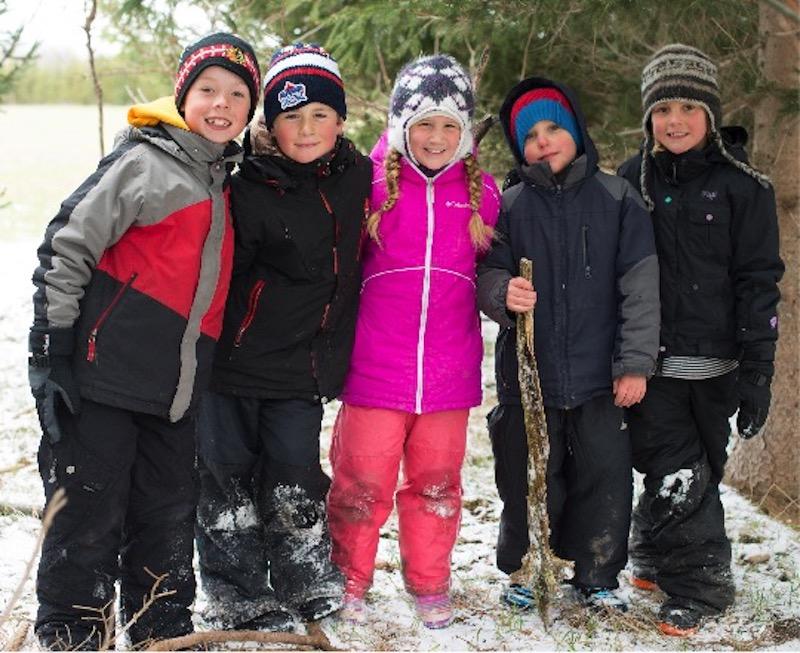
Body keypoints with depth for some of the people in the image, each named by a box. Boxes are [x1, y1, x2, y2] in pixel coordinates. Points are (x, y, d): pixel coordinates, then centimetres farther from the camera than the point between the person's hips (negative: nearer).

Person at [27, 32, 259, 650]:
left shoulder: (222, 182, 15)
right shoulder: (146, 162, -10)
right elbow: (66, 246, -13)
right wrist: (52, 350, -16)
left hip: (172, 392, 7)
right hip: (100, 382, -7)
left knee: (169, 517, 15)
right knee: (89, 517, -1)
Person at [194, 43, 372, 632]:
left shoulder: (357, 176, 4)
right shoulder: (248, 189, -13)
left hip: (304, 366, 3)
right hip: (236, 359, -3)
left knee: (295, 483, 6)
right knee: (230, 480, 5)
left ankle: (310, 585, 25)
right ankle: (240, 600, 18)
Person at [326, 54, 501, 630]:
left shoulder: (480, 193, 5)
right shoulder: (372, 184, -2)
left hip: (448, 373, 2)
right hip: (375, 368, -2)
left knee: (437, 485, 12)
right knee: (361, 484, 4)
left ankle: (430, 584, 27)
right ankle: (349, 582, 21)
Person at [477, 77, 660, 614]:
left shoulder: (617, 199, 3)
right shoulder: (510, 206, 6)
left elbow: (641, 284, 0)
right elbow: (487, 276, 5)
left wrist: (636, 362, -6)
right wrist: (503, 293, -20)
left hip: (600, 374, 0)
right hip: (528, 372, 1)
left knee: (606, 477, 2)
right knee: (529, 479, 5)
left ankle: (597, 578, 19)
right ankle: (524, 569, 25)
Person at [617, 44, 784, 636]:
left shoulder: (742, 185, -2)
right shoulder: (632, 181, 6)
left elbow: (758, 282, -3)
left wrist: (758, 373, -8)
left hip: (713, 364, -1)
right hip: (649, 360, 1)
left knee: (690, 474, 8)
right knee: (676, 476, -4)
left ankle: (656, 557, 26)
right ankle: (702, 581, 12)